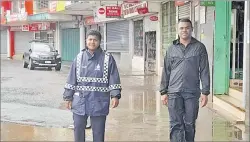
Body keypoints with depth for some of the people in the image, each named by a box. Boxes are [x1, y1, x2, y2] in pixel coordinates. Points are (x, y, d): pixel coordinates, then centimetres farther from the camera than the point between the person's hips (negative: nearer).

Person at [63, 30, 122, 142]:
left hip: (99, 102, -2)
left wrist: (115, 96, -13)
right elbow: (71, 79, 7)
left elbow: (114, 79, -4)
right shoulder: (79, 57, 4)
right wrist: (68, 97, 7)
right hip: (80, 101, 2)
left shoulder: (107, 58, -3)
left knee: (98, 131, 8)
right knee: (78, 129, 11)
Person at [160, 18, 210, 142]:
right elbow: (166, 71, 10)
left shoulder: (199, 47, 4)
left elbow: (204, 71, 2)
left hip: (192, 92, -1)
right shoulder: (172, 48, 9)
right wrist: (163, 92, 6)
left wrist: (205, 92, -3)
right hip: (174, 92, 1)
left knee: (190, 124, 8)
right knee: (176, 125, 0)